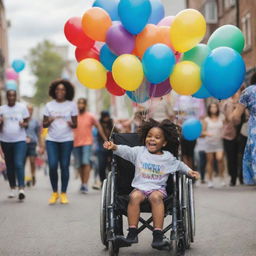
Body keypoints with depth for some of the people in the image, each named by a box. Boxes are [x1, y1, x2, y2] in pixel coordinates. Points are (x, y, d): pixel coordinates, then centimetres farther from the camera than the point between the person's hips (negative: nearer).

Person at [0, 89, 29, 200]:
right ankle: (12, 188, 20)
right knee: (10, 166, 9)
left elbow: (27, 122, 7)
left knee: (19, 164, -16)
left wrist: (24, 124, -16)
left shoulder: (22, 107, 2)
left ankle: (21, 188, -20)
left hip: (20, 140, -3)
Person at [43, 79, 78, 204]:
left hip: (66, 139, -1)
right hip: (52, 139, 1)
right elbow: (44, 124, 7)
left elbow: (75, 124, 4)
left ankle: (63, 193, 8)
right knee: (52, 166, -7)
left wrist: (71, 124, -19)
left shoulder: (71, 105, 3)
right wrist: (49, 121, -16)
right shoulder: (49, 105, 6)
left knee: (65, 166, -1)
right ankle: (54, 193, 7)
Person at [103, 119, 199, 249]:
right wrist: (114, 147, -18)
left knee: (156, 197, -35)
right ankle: (132, 233, -27)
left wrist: (189, 171, 10)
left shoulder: (168, 157, 11)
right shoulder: (139, 152, 10)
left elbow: (178, 164, 24)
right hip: (140, 187, 1)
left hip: (158, 188, -1)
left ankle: (158, 234, -36)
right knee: (134, 196, -32)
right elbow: (126, 150, 0)